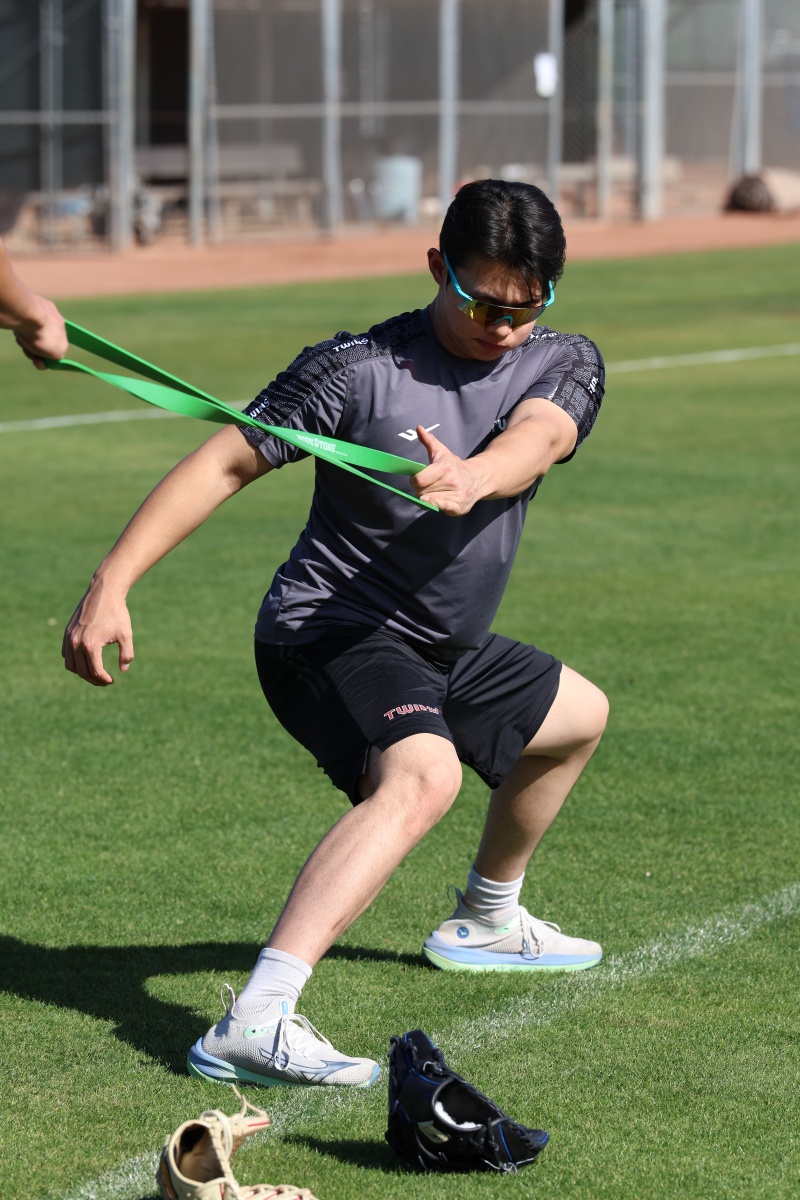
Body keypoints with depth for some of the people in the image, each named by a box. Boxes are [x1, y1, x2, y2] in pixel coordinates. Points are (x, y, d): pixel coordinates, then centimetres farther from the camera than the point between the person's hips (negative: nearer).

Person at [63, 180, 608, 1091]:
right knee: (422, 775, -36)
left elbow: (538, 438, -25)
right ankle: (253, 1024, -50)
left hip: (445, 654, 8)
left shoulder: (564, 365, -1)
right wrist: (110, 585, -26)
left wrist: (473, 477, -49)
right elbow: (225, 464, -16)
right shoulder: (358, 367, -16)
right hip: (328, 633, -8)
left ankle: (486, 922, 52)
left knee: (577, 716, 29)